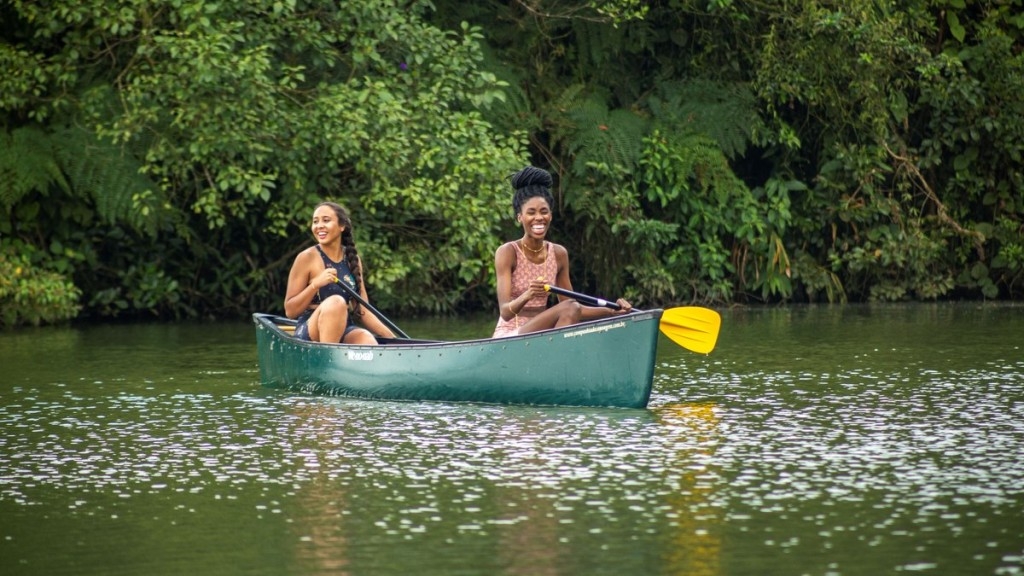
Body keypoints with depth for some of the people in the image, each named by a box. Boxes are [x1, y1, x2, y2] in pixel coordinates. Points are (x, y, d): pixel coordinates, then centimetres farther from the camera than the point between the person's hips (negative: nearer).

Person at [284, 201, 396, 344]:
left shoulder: (353, 259, 11)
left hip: (344, 333, 3)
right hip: (310, 332, -3)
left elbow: (363, 311, 13)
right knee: (335, 302, -34)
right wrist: (315, 284, -20)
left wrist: (392, 338, 1)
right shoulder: (307, 258, -3)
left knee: (368, 340, -31)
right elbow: (290, 311, -5)